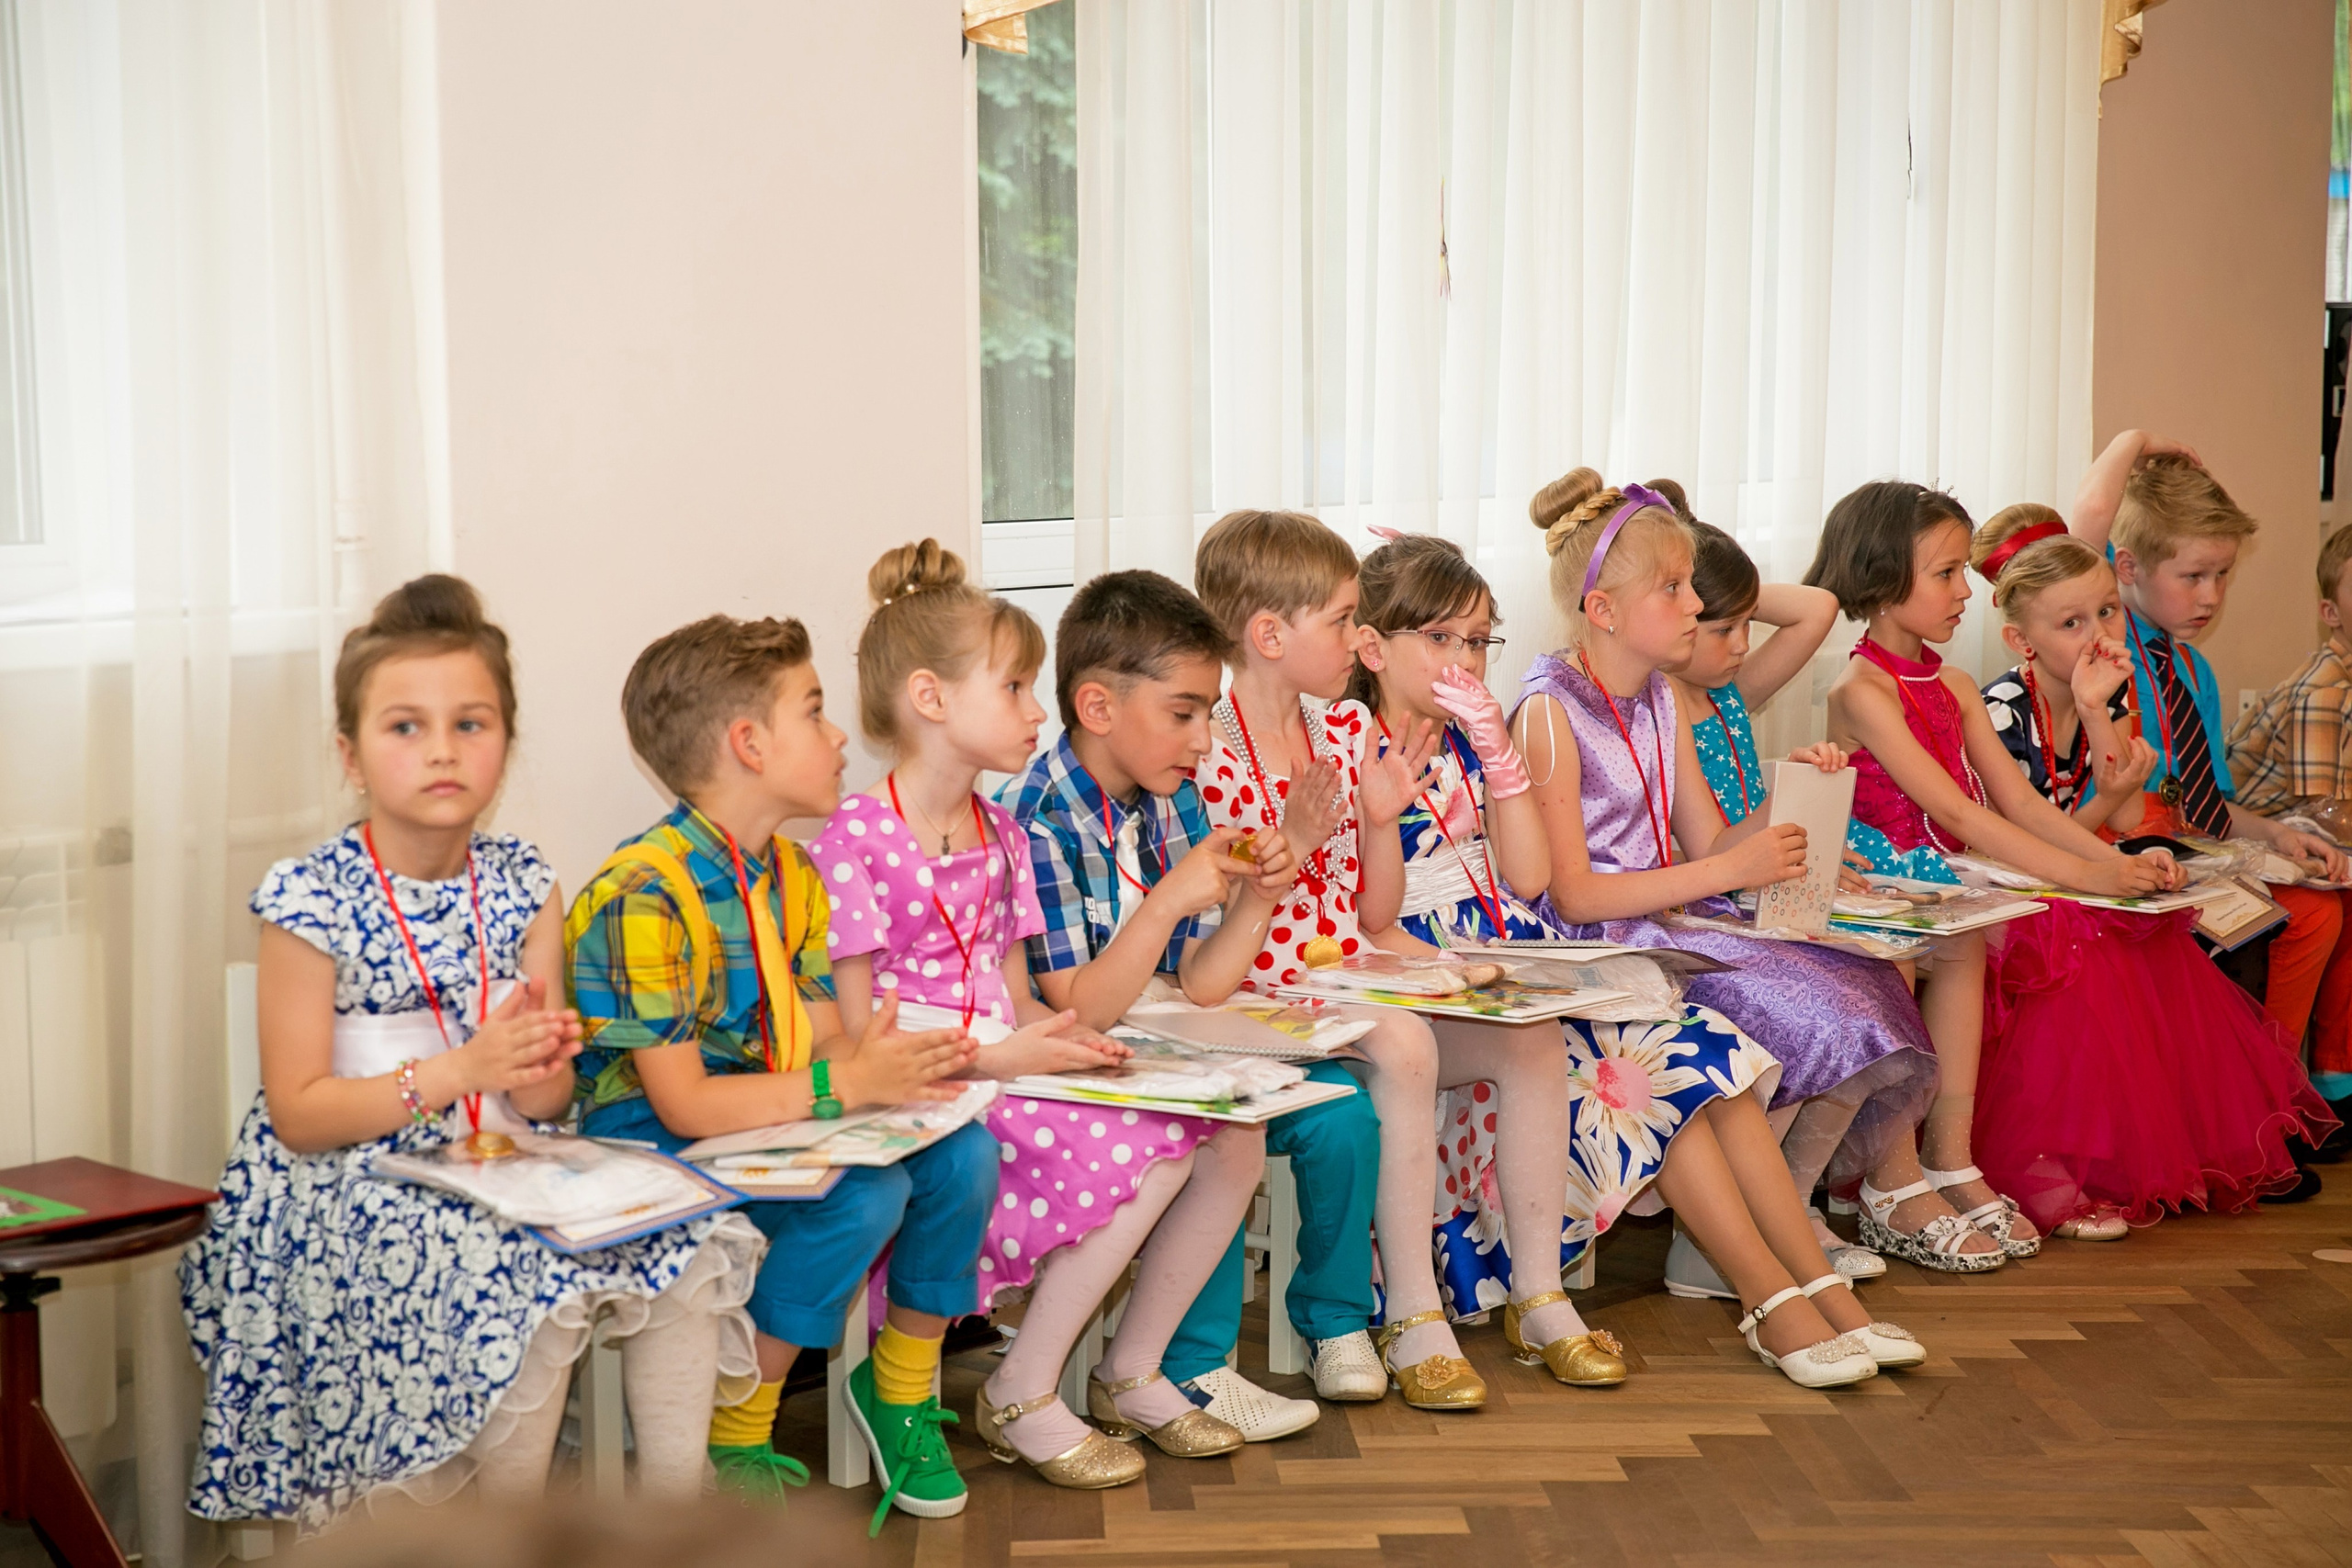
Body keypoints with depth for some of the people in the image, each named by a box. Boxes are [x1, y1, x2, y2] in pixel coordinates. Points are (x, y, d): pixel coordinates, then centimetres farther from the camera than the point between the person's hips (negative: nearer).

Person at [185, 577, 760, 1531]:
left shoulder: (522, 886, 5)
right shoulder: (309, 902, -10)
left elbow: (545, 1104, 8)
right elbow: (297, 1113, -12)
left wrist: (542, 1069, -17)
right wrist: (458, 1070, -22)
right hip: (358, 1193, -5)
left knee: (685, 1252, -15)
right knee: (536, 1285, -29)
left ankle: (673, 1515, 0)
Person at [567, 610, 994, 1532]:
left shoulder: (792, 876, 7)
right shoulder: (645, 898, -22)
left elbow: (823, 1042, 3)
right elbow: (683, 1103, -25)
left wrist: (890, 1061, -20)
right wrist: (846, 1085, -30)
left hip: (766, 1124, 8)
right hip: (649, 1147, -8)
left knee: (960, 1152, -11)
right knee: (863, 1195, -29)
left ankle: (902, 1388, 11)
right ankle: (730, 1444, -12)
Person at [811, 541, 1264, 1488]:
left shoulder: (1000, 835, 15)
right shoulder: (856, 838, -11)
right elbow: (855, 1029, -13)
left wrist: (1062, 1039, -5)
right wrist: (995, 1058, -20)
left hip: (1008, 1074, 8)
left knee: (1232, 1133, -11)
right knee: (1155, 1152, -26)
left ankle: (1131, 1373, 4)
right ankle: (1020, 1396, -10)